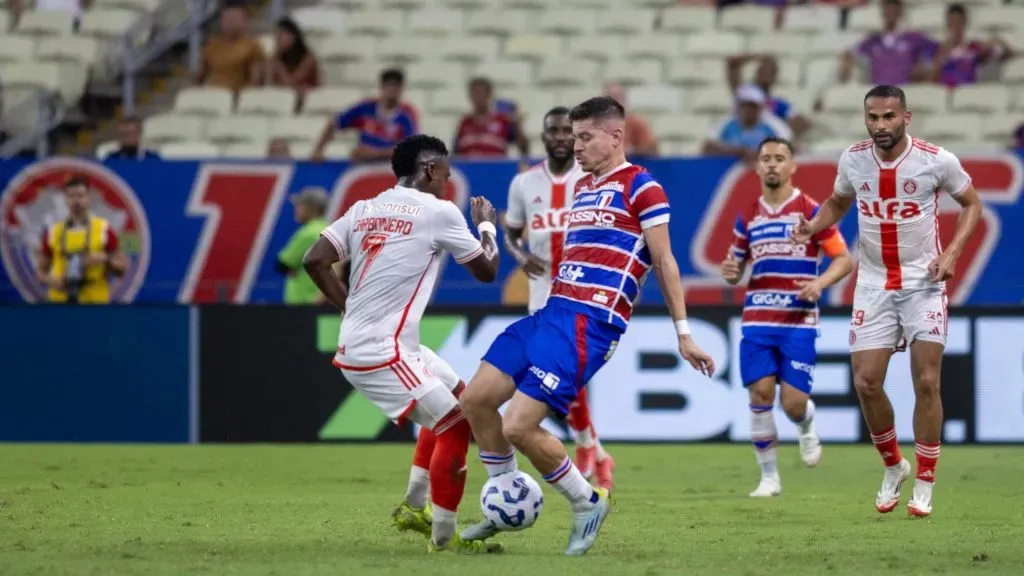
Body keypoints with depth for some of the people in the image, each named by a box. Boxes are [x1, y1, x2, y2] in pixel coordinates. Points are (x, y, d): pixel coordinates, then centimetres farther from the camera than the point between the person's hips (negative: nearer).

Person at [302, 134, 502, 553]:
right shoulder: (438, 212, -8)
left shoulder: (364, 210, 11)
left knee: (458, 398, 23)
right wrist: (487, 225, 22)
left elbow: (315, 260, 4)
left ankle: (413, 508, 27)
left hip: (359, 342, 9)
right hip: (381, 353, -9)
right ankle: (443, 537, 0)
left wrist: (353, 309, 12)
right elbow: (486, 270, 3)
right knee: (455, 425, -6)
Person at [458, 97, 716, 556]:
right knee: (475, 400, 2)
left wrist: (683, 333, -6)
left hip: (589, 322, -9)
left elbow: (663, 261, -4)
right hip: (552, 312, 9)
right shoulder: (583, 188, 21)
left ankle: (587, 504, 4)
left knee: (519, 427, -16)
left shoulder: (639, 187, -4)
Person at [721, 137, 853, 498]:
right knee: (760, 393, -10)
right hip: (757, 320, 3)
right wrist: (729, 272, -4)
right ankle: (769, 477, 1)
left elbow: (844, 259, 0)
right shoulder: (748, 217, 11)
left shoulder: (810, 211, -1)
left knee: (793, 403, -8)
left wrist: (820, 283, -19)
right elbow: (736, 270, 20)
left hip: (799, 322, -3)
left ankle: (807, 428, 30)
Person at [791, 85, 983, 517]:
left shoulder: (937, 161, -12)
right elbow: (838, 203, 16)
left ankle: (925, 484, 6)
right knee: (866, 382, -4)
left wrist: (951, 253, -12)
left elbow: (971, 203, 3)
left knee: (926, 382, -6)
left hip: (923, 283, -3)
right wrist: (814, 225, -6)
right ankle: (893, 467, 20)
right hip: (873, 285, 3)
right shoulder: (853, 159, -3)